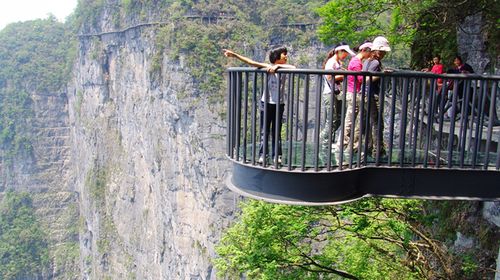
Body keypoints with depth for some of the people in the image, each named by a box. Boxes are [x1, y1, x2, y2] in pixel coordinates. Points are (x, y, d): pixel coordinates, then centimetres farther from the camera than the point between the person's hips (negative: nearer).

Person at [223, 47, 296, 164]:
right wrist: (234, 55, -8)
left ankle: (277, 155, 10)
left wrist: (278, 66, -31)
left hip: (279, 104, 1)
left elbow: (293, 68, -23)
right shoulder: (267, 67, -2)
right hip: (266, 103, -1)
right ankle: (262, 155, 9)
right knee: (264, 131, 3)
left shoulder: (284, 68, 0)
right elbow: (250, 62, -4)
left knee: (276, 131, 5)